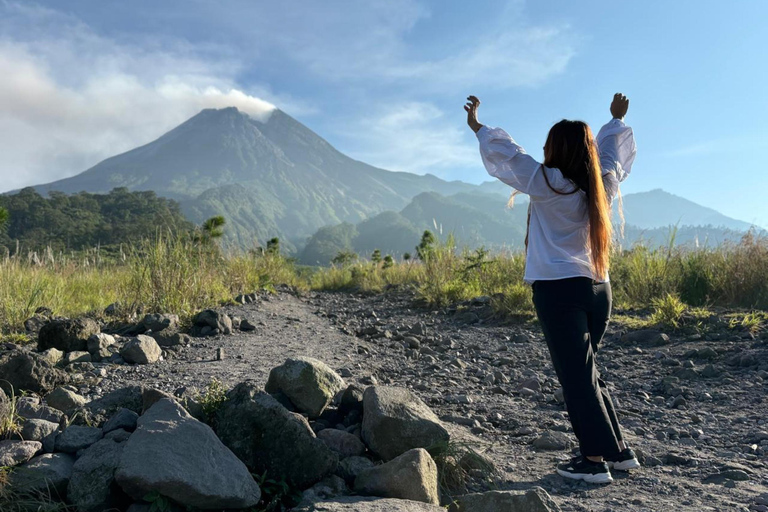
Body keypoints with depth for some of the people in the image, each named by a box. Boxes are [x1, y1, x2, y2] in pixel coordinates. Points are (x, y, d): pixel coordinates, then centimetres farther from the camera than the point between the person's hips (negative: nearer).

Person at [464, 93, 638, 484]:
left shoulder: (549, 184, -9)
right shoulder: (601, 185, 8)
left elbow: (507, 154, -1)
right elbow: (611, 152, 29)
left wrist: (476, 125, 12)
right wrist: (617, 120, 47)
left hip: (559, 290, -7)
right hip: (598, 289, 7)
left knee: (576, 376, -1)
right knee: (585, 373, 18)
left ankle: (595, 460, 3)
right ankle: (619, 451, 24)